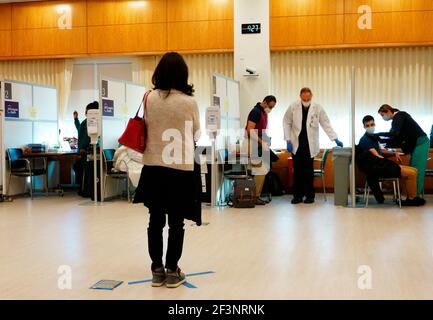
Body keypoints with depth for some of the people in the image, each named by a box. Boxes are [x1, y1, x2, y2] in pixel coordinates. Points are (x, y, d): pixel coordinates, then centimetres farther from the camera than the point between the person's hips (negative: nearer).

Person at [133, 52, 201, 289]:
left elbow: (143, 128, 7)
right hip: (181, 168, -3)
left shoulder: (149, 98, -3)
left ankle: (157, 270, 19)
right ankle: (172, 271, 13)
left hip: (153, 167, 3)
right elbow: (196, 134, 4)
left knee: (156, 220, 11)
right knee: (176, 223, 6)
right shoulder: (189, 102, -9)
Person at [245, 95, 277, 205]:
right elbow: (250, 130, -23)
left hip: (259, 145, 10)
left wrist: (267, 140, 10)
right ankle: (255, 197, -2)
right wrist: (262, 142, -24)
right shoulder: (256, 111, -15)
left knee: (263, 171, 8)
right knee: (260, 171, -10)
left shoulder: (264, 113, 15)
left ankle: (256, 196, 13)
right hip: (253, 144, -10)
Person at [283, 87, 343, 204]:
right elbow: (286, 123, 5)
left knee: (308, 171, 1)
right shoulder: (293, 107, -2)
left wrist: (335, 139, -4)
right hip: (296, 144, 1)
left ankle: (310, 195, 11)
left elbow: (326, 124, 1)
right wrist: (288, 140, -1)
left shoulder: (318, 108, -3)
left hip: (309, 145, -1)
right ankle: (297, 195, 9)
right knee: (297, 170, 1)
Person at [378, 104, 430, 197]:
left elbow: (395, 133, -24)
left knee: (416, 171, -10)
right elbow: (396, 138, 13)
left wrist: (378, 134, -18)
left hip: (421, 143, -10)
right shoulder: (396, 120, 15)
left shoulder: (399, 116, -11)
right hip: (415, 144, 10)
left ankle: (417, 196, -8)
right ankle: (418, 196, 10)